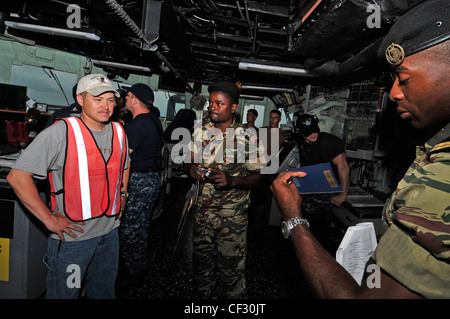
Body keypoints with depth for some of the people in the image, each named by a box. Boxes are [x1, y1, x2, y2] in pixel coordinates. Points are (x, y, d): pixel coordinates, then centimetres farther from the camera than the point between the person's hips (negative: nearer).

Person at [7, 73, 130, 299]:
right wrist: (49, 219, -18)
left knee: (103, 290, 23)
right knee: (64, 293, 16)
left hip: (110, 231, 5)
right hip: (72, 234, -5)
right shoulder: (60, 132, -16)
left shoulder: (118, 132, 2)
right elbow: (17, 176, -17)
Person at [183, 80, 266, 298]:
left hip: (233, 215, -3)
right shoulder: (200, 132, 3)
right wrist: (191, 169, -17)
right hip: (202, 211, 4)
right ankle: (202, 295, 42)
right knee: (201, 261, 18)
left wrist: (232, 181, -24)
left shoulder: (248, 137, -7)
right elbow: (187, 163, 7)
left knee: (232, 267, 6)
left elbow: (257, 175, -6)